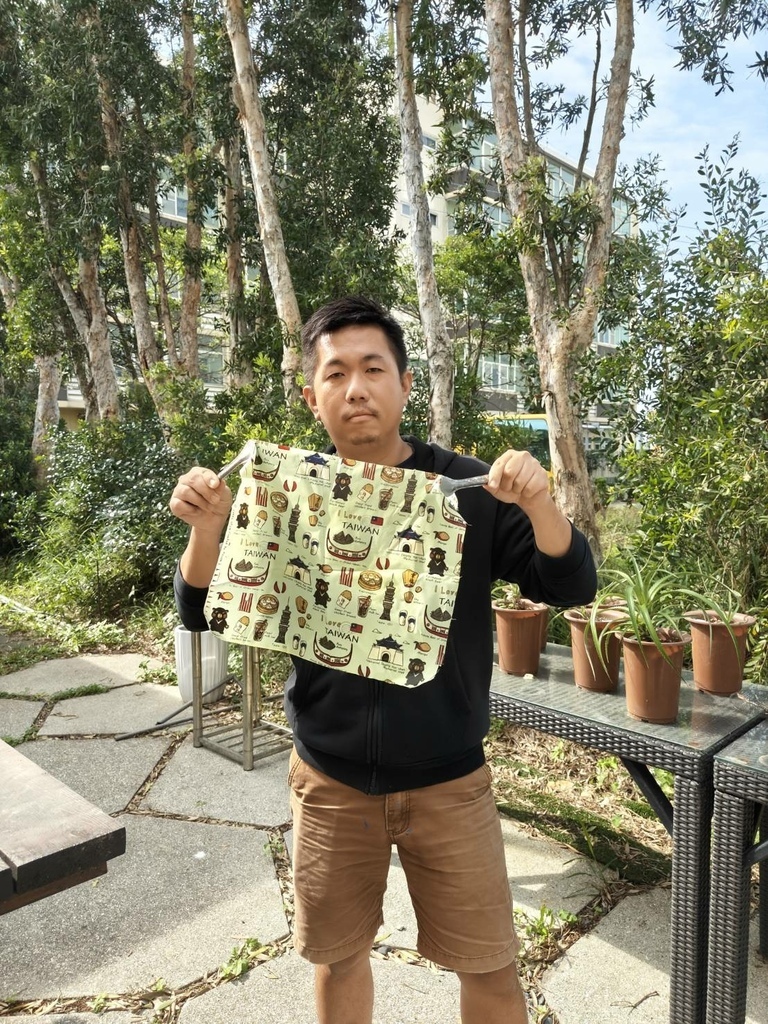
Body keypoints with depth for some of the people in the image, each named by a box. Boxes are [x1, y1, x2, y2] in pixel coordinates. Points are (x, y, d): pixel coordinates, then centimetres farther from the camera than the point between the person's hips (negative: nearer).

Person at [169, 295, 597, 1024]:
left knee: (489, 964, 13)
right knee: (338, 956, 20)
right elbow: (203, 613, -4)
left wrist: (538, 503, -30)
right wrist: (208, 526, -24)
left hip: (447, 780, -1)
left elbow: (571, 587, -10)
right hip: (330, 780, 1)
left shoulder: (467, 491, -10)